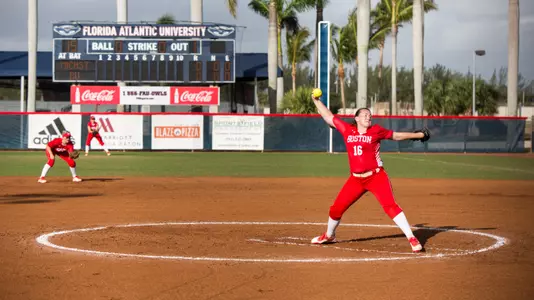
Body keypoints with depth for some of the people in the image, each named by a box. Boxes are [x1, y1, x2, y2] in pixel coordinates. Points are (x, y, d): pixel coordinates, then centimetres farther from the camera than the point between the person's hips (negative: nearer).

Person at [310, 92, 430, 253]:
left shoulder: (376, 130, 1)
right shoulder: (347, 130, 6)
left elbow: (396, 135, 12)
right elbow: (328, 117, 14)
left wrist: (419, 135, 15)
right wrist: (316, 100, 15)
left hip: (376, 177, -3)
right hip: (356, 179, 3)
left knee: (390, 205, -18)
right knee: (336, 208, 7)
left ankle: (411, 238, -18)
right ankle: (329, 236, 35)